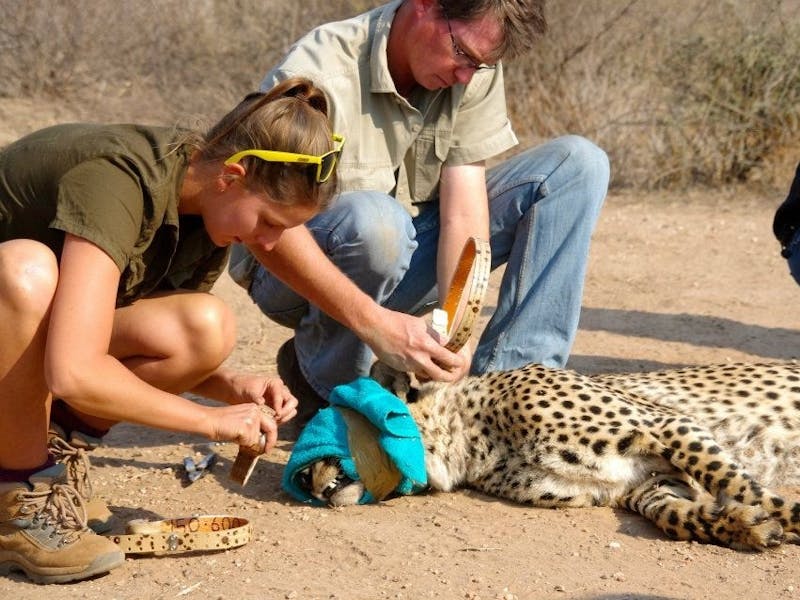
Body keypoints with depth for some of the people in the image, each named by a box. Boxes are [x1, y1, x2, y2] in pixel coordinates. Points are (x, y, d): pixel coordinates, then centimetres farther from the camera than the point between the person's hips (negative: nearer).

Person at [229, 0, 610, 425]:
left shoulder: (476, 65, -11)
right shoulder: (318, 74, -27)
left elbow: (462, 210, -16)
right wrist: (372, 321, -44)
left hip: (407, 254, 5)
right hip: (306, 276, -5)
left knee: (578, 163, -9)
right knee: (373, 218, -41)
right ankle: (326, 384, -12)